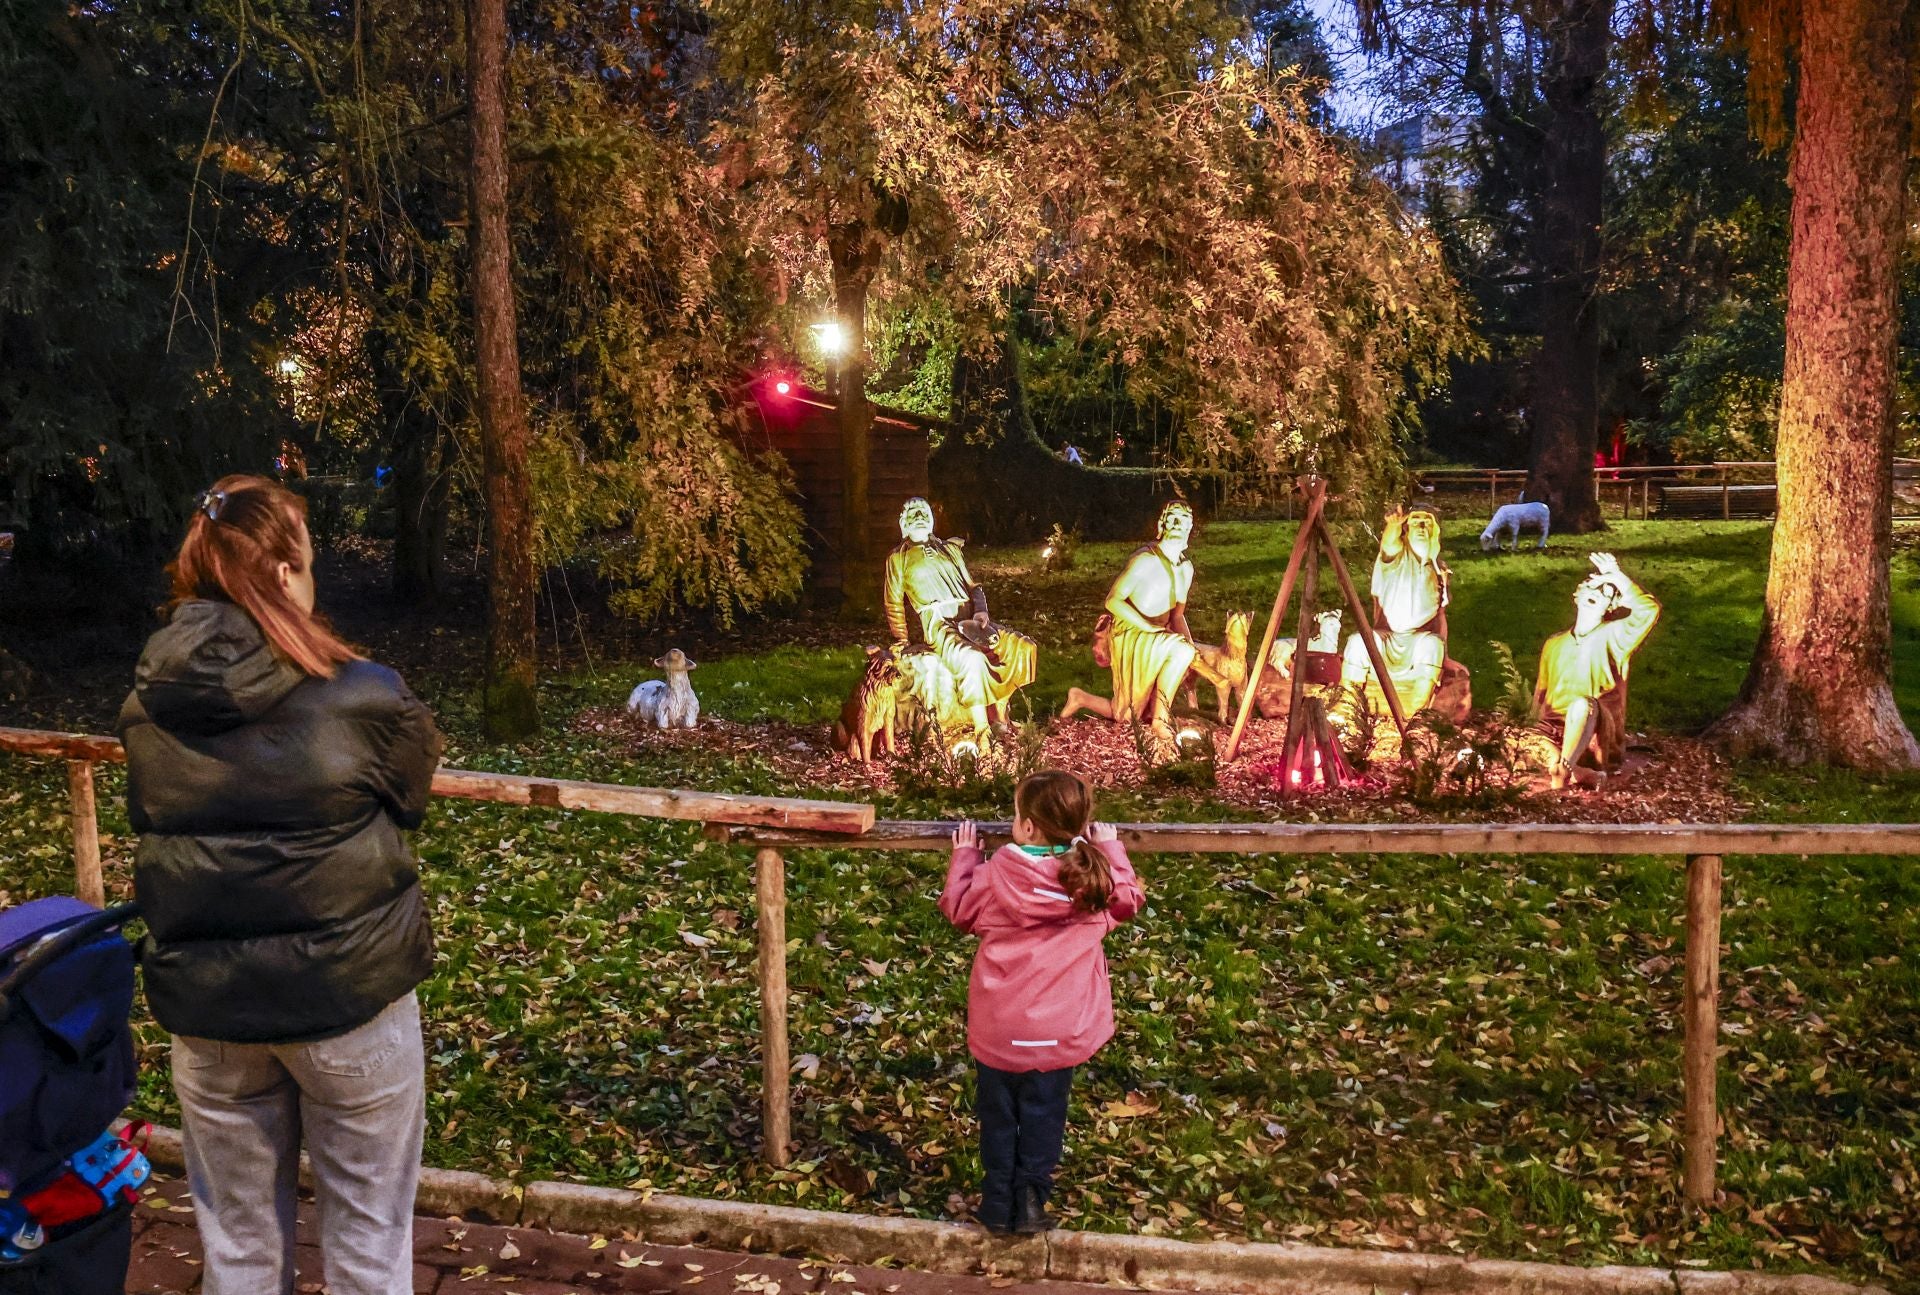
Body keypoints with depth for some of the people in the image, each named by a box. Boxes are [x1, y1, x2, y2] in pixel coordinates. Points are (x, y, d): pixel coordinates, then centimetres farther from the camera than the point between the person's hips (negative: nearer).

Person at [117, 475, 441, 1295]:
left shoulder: (146, 710, -5)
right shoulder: (365, 699, -17)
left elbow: (151, 820, 10)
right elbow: (414, 794, -1)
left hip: (205, 1003, 4)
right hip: (346, 992, -3)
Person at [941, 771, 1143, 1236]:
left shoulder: (995, 874, -14)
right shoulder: (1095, 879, -10)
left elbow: (958, 907, 4)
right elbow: (1129, 899, 11)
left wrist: (964, 856, 17)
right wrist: (1110, 849, 21)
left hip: (998, 1031, -1)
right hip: (1060, 1033, 1)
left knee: (998, 1116, 16)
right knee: (1043, 1116, 16)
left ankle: (998, 1206, 24)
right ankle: (1031, 1202, 18)